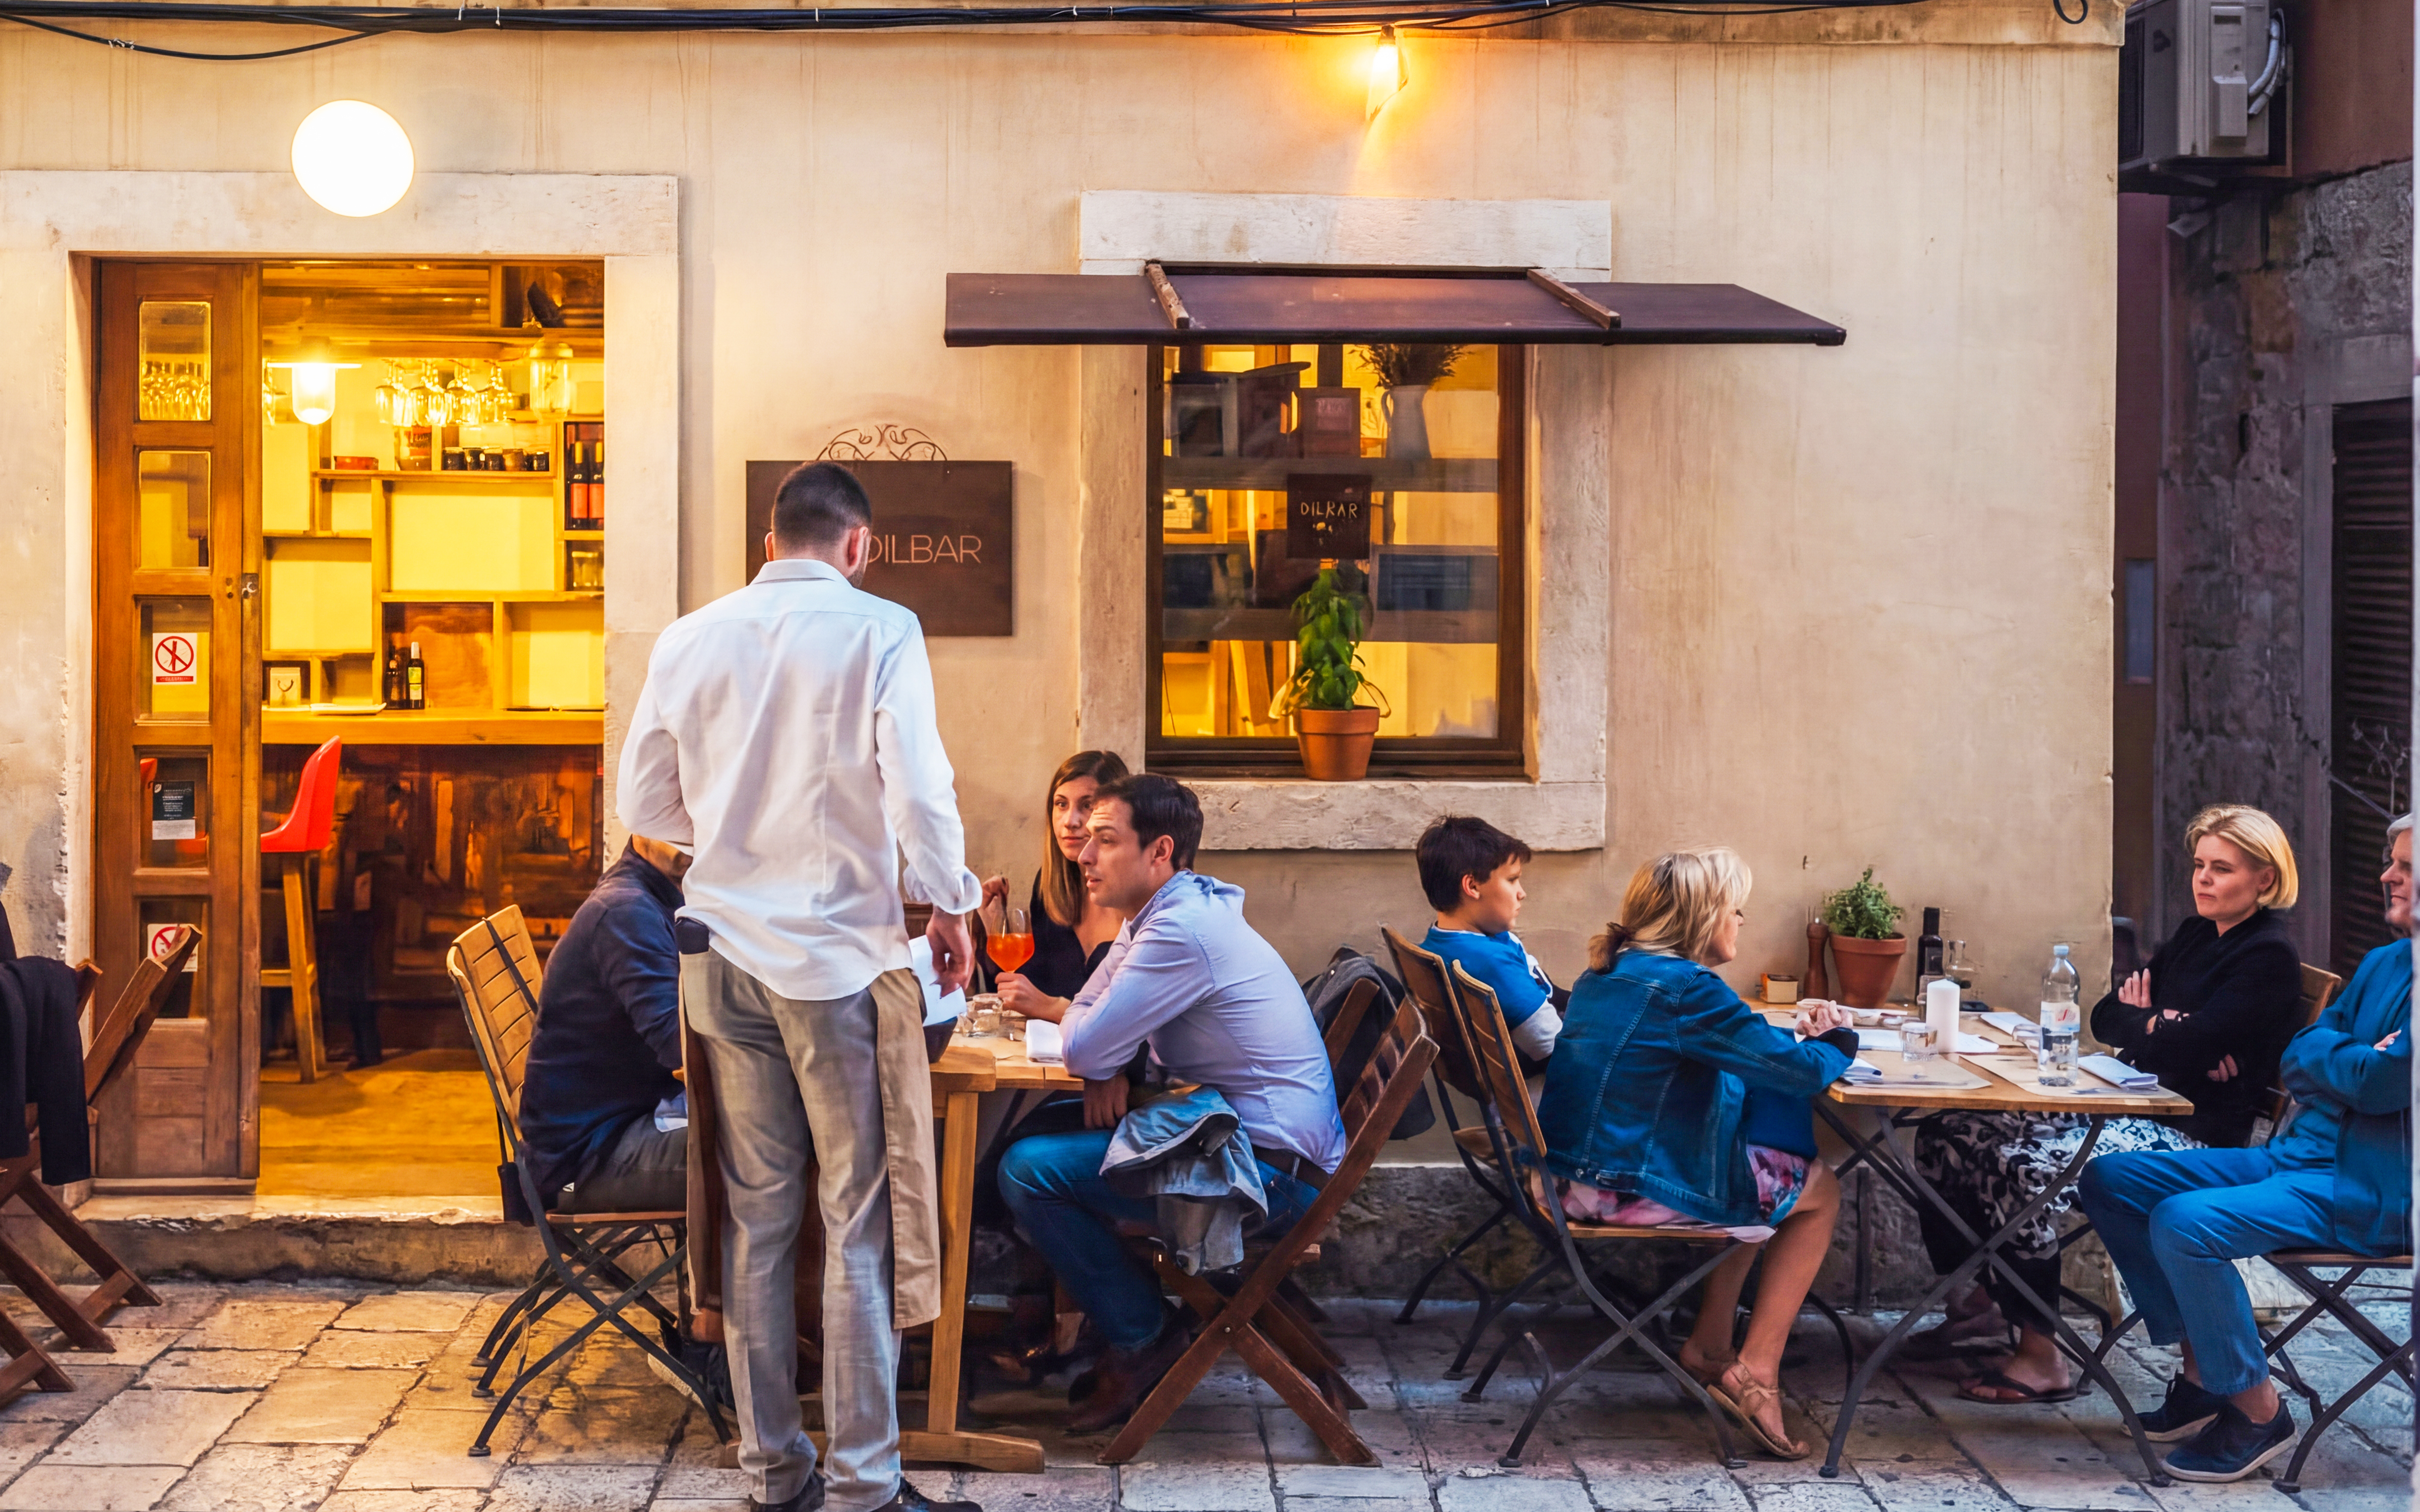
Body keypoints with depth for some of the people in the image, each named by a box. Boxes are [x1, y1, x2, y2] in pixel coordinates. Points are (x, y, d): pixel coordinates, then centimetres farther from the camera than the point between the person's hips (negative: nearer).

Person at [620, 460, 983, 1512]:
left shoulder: (689, 639, 5)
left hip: (726, 953, 4)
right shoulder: (878, 631, -7)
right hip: (839, 953, -4)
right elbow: (918, 790, -12)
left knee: (756, 1216, 10)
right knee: (860, 1225, 1)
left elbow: (647, 805, 11)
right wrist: (951, 909, 3)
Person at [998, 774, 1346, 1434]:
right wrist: (1114, 1074, -6)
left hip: (1273, 1170, -11)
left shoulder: (1183, 931, -20)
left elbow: (1085, 1049, -22)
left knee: (1028, 1170, -15)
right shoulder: (1159, 914, 13)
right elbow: (1088, 1011, 17)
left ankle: (1144, 1340, -2)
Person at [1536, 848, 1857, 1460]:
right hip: (1640, 1190, -9)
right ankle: (1755, 1374, 10)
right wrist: (1838, 1040, 6)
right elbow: (1801, 1072, -16)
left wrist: (1800, 1035, 12)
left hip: (1579, 1177, 9)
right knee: (1820, 1190, 13)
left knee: (1766, 1177, 29)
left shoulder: (1605, 975, 11)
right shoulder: (1687, 988, -18)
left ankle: (1710, 1348, 26)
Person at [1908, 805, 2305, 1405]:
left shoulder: (2268, 961, -10)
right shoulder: (2194, 937, 16)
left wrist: (2138, 1023, -1)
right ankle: (1978, 1301, 6)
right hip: (2123, 1107, 9)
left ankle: (2041, 1355, -23)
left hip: (2190, 1135, -9)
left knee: (2025, 1166, -31)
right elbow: (2105, 1018, 12)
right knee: (1947, 1134, -3)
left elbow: (2180, 1051, -21)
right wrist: (2156, 1028, -7)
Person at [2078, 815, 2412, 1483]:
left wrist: (2325, 1059, -3)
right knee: (2110, 1180, 3)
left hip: (2374, 1190, -10)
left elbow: (2385, 1083, -23)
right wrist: (2353, 1061, -9)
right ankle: (2203, 1371, 5)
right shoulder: (2383, 964, 16)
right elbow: (2296, 1060, 12)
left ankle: (2258, 1412, -13)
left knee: (2185, 1222, -30)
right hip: (2303, 1154, 10)